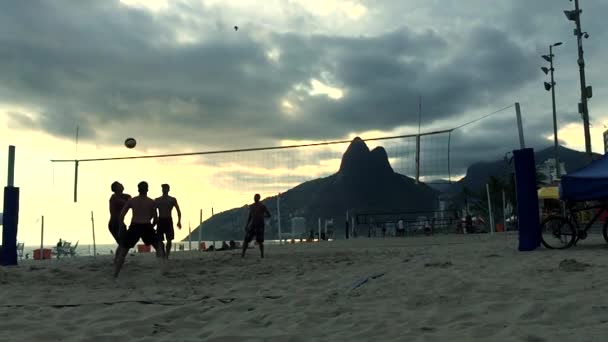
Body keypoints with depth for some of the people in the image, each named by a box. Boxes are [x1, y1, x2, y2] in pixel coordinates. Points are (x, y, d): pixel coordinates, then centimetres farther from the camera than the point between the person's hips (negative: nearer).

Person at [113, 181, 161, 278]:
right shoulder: (152, 202, 6)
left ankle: (115, 273, 4)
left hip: (134, 227, 0)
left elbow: (121, 215, 4)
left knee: (123, 250, 12)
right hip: (147, 227, 0)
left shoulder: (131, 201, 8)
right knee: (158, 247, 17)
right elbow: (155, 218, 5)